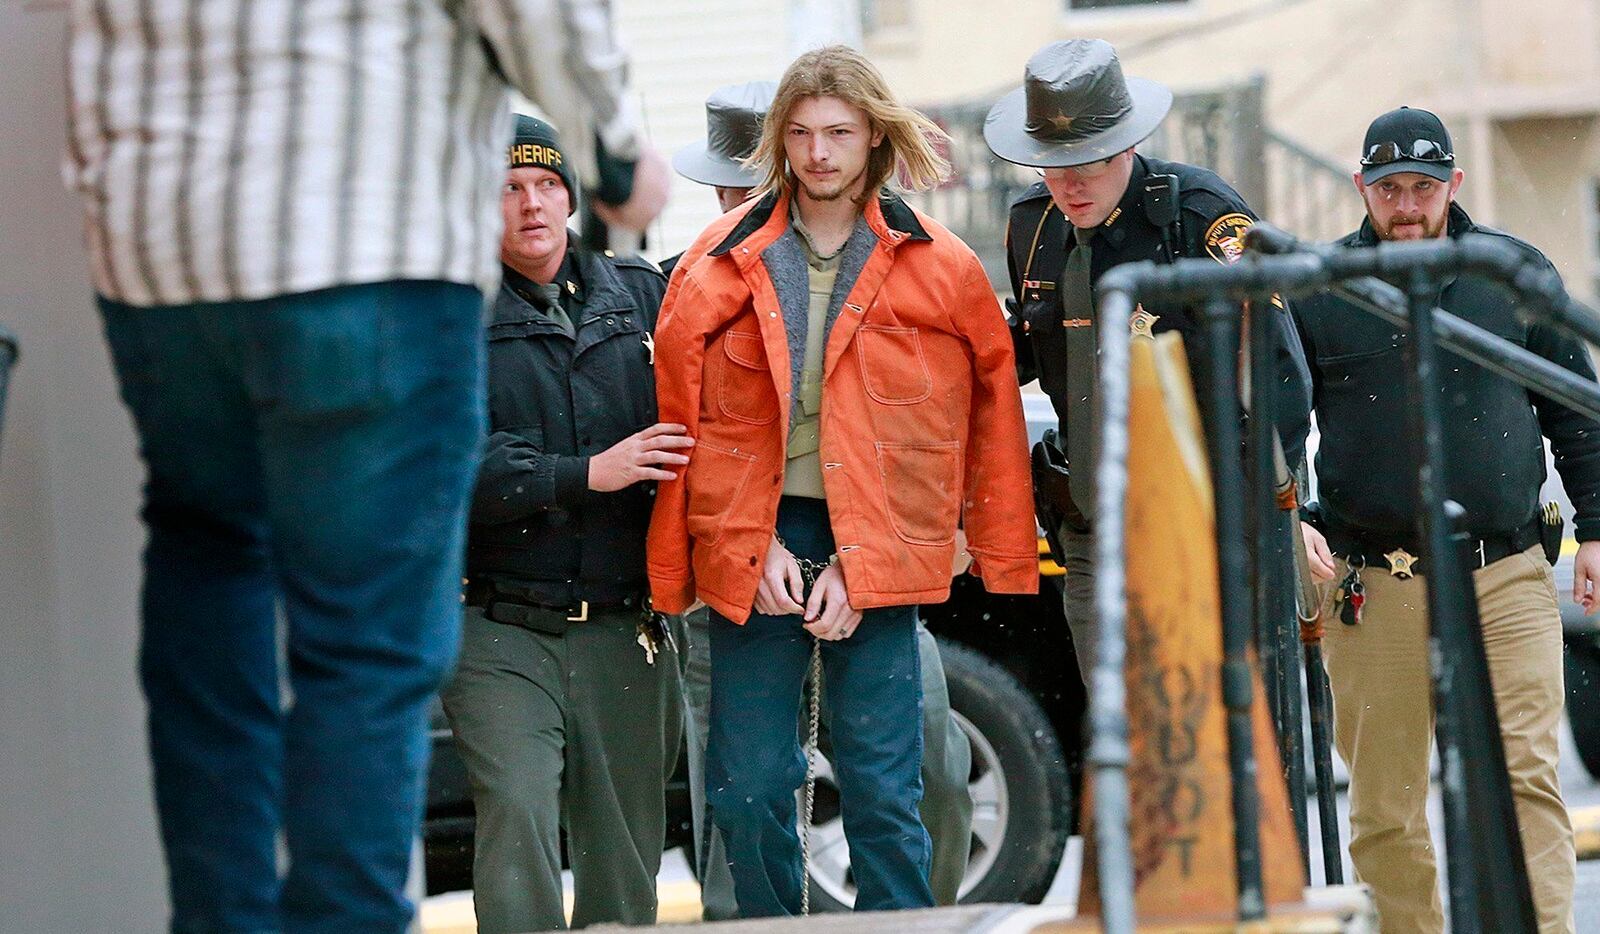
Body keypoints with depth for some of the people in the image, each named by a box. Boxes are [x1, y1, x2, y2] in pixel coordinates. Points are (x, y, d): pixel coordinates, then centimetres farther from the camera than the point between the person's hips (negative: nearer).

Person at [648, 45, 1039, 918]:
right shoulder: (725, 262, 5)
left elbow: (987, 427, 2)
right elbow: (683, 416, 7)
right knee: (748, 793, 2)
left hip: (874, 553, -1)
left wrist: (856, 564, -6)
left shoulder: (938, 271, 3)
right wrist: (755, 547, -5)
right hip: (750, 549, 1)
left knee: (883, 796, -4)